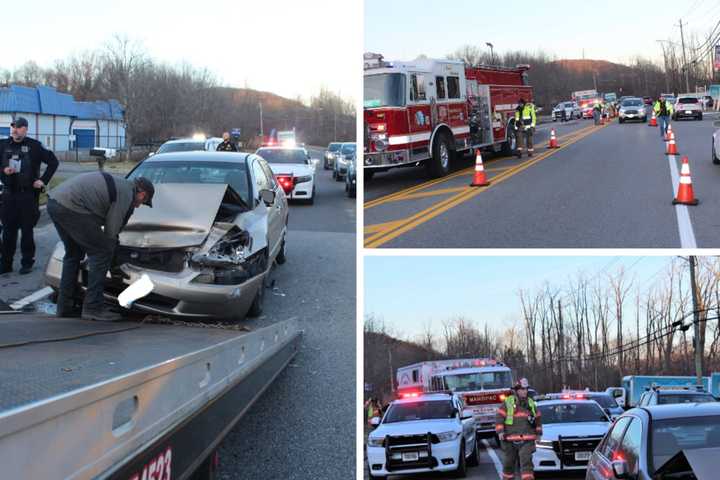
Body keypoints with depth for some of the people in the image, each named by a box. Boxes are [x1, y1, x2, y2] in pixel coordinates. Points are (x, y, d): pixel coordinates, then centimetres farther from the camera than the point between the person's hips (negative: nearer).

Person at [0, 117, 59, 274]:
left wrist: (43, 180, -3)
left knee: (27, 231, 3)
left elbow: (53, 162, 2)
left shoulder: (34, 146, -2)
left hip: (28, 194, -3)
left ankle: (27, 263, 12)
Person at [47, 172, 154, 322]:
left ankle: (65, 306, 25)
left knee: (74, 253, 23)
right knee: (102, 252, -2)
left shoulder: (117, 184, 26)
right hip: (70, 207, -10)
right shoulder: (127, 196, -2)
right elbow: (111, 232, 1)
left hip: (54, 202, 10)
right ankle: (93, 308, -2)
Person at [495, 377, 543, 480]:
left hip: (527, 440, 1)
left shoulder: (531, 403, 9)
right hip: (510, 440, -1)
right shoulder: (508, 402, -2)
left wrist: (538, 433, 18)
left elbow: (538, 418, 19)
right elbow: (499, 417, -3)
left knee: (526, 461, -12)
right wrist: (500, 432, -12)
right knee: (508, 463, 10)